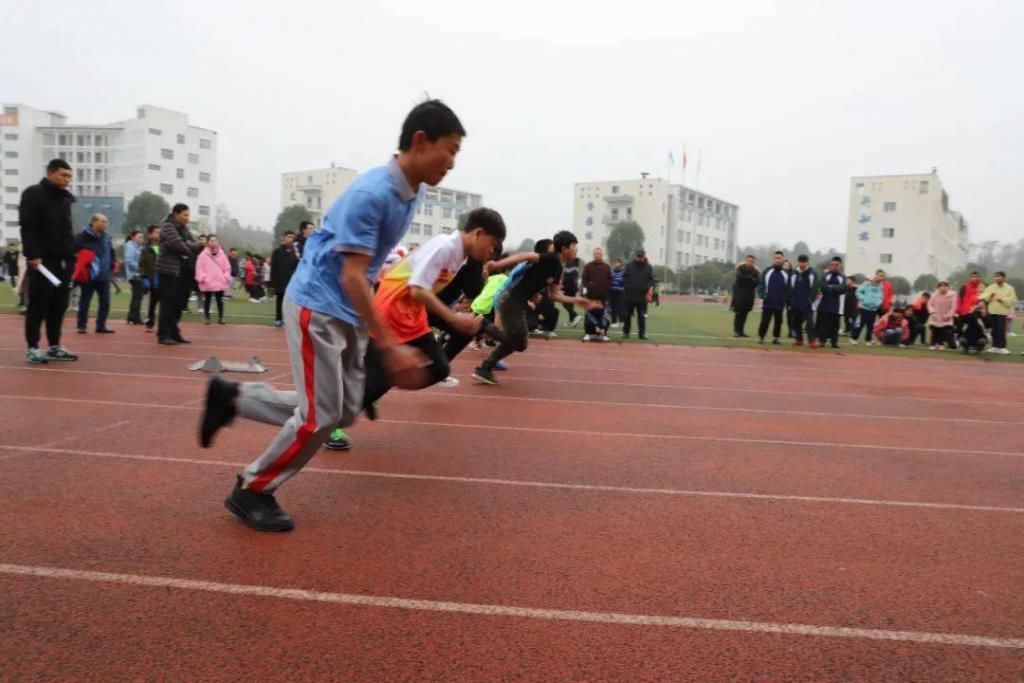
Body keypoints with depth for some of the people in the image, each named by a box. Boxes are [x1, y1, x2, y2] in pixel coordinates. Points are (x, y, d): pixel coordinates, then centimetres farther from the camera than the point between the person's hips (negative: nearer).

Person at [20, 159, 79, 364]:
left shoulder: (65, 199, 18)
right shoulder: (33, 194, -4)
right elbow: (27, 228, -13)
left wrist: (71, 257, 14)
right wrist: (33, 255, -22)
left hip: (62, 262, 7)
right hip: (41, 261, -7)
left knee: (59, 305, 8)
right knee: (38, 305, -4)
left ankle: (55, 347, 15)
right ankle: (33, 348, 2)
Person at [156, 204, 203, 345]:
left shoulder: (184, 229, 17)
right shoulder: (167, 227, -8)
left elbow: (192, 245, 11)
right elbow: (178, 245, -20)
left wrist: (200, 246, -12)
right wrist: (192, 248, -3)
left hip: (181, 271, 8)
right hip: (168, 270, -8)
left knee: (178, 304, 9)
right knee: (168, 304, -6)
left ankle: (174, 334, 16)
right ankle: (163, 335, -2)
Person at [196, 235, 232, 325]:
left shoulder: (222, 254, 3)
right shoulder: (203, 254, -4)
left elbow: (227, 268, 7)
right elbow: (199, 268, -5)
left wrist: (226, 278, -2)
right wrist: (203, 278, -12)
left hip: (220, 283, 2)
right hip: (207, 283, -2)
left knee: (220, 300, 6)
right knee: (207, 300, 8)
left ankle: (220, 318, 14)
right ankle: (206, 317, 15)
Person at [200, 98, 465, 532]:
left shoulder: (411, 193, 4)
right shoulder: (372, 193, -23)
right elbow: (352, 277, -26)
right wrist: (390, 345, -29)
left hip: (349, 313, 9)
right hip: (317, 305, -9)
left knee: (345, 412, 9)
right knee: (321, 416, -6)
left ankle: (233, 397, 23)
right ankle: (251, 491, 15)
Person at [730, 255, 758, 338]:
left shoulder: (755, 271, 8)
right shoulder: (741, 268, -2)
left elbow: (756, 282, -2)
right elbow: (740, 277, -19)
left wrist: (746, 280, -15)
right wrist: (750, 279, -11)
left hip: (749, 295, 4)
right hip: (740, 294, -4)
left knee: (744, 313, 6)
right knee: (738, 313, -7)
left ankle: (741, 331, 12)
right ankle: (736, 331, -7)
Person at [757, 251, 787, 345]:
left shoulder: (786, 274, 5)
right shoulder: (767, 271, 1)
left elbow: (788, 288, 9)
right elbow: (760, 284, 1)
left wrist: (786, 299, -1)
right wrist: (762, 295, -10)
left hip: (780, 304, 2)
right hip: (767, 302, -2)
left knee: (778, 321, 7)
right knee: (765, 321, -1)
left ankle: (775, 338, 17)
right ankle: (760, 337, 9)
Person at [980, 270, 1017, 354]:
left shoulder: (1009, 288, 1)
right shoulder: (991, 287, 9)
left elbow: (1013, 300, -5)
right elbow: (983, 297, 2)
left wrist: (1003, 300, -15)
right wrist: (989, 296, -16)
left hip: (1002, 313, -3)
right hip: (992, 312, 3)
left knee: (1001, 330, -7)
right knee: (994, 330, 8)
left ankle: (1002, 347, -3)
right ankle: (995, 346, 14)